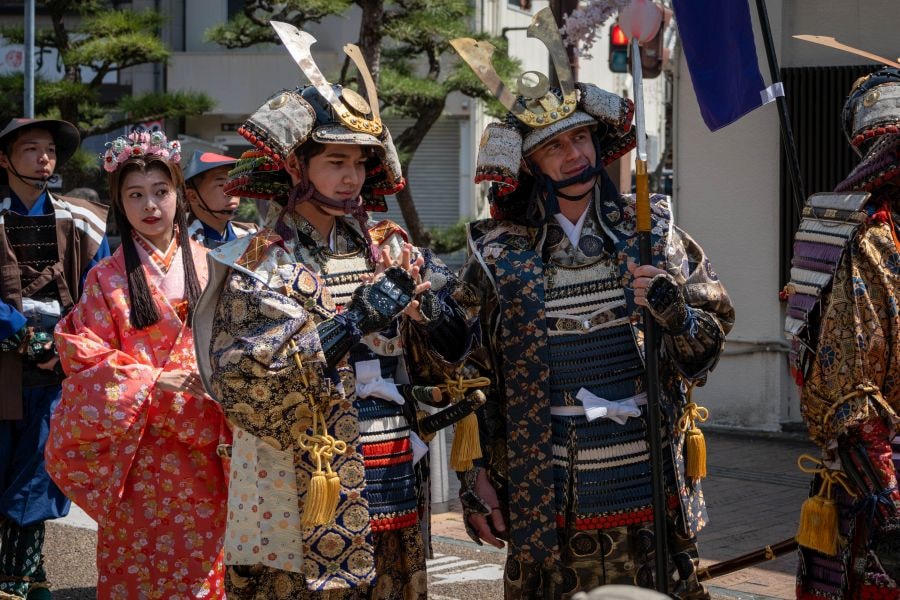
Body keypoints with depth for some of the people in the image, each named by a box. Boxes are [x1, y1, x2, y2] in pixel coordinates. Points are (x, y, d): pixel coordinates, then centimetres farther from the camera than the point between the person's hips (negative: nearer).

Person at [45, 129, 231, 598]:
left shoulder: (204, 264, 5)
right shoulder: (107, 278, -2)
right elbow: (88, 358, -5)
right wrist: (153, 382, -15)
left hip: (199, 445, 2)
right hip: (135, 448, -2)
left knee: (198, 556, 4)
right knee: (139, 561, 3)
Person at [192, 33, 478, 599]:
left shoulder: (390, 249, 8)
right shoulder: (259, 263, -5)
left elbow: (443, 352, 9)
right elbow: (239, 381, -18)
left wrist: (437, 300, -12)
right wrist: (348, 324, -23)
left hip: (391, 496, 4)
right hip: (300, 503, -4)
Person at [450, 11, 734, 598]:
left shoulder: (650, 231, 5)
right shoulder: (497, 254, 2)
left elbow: (711, 337, 7)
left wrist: (675, 310, -15)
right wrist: (476, 482, 2)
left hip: (651, 501, 1)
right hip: (548, 505, -1)